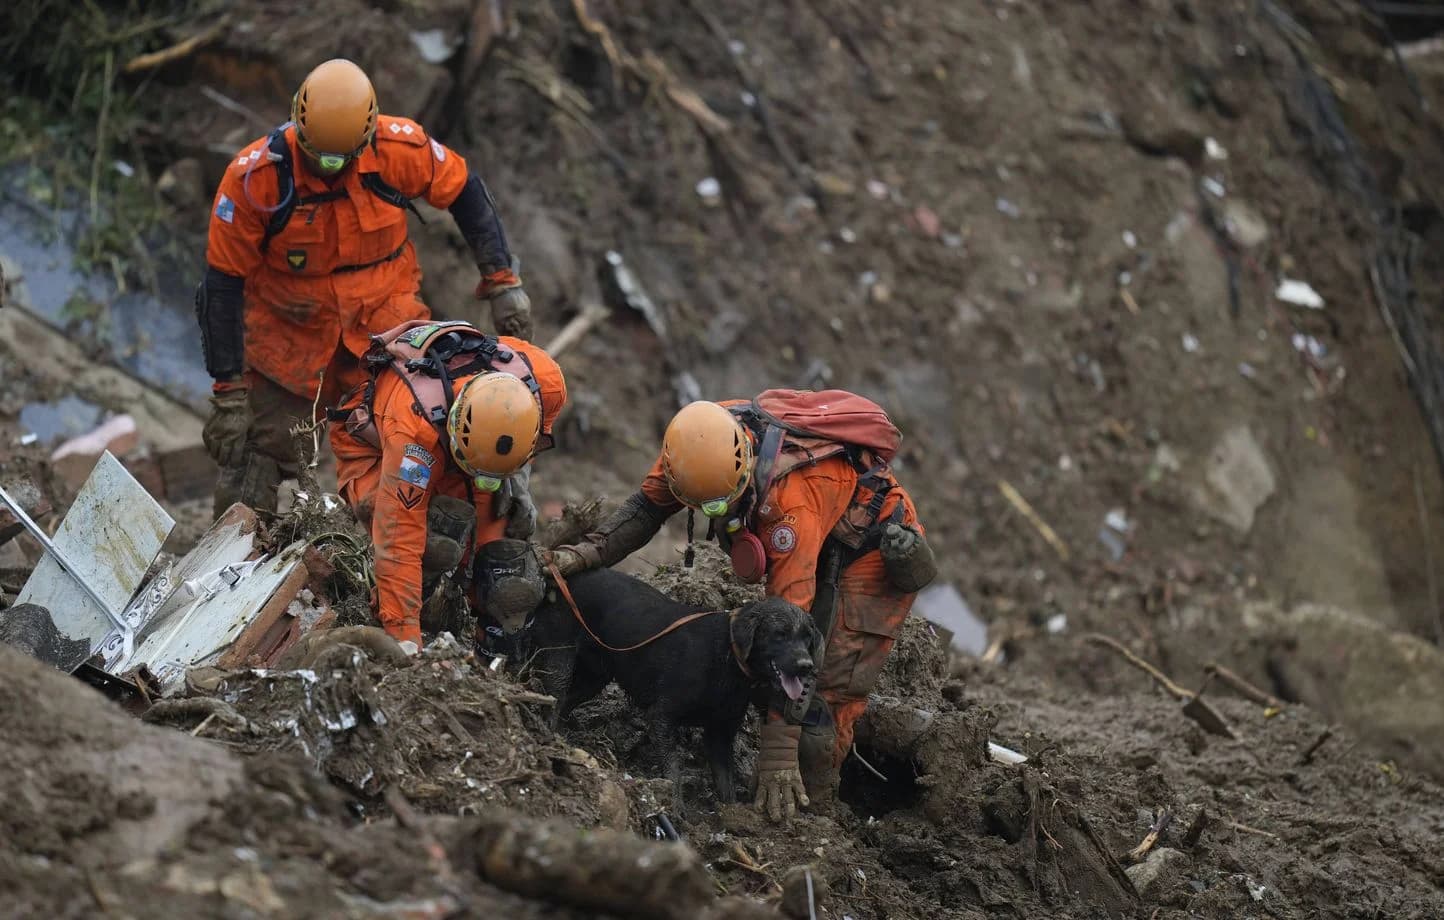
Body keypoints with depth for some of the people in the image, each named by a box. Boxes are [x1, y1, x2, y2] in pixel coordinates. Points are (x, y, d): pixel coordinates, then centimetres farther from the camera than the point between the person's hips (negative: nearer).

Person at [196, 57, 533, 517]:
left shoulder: (400, 147, -18)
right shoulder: (253, 177, -22)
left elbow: (465, 191, 2)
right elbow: (224, 284, -15)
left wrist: (503, 280, 2)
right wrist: (229, 390, -14)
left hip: (385, 319, 1)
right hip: (287, 337, -1)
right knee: (255, 461, 1)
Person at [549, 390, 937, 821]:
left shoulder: (790, 499, -42)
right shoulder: (703, 437, -24)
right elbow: (646, 506, -5)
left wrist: (778, 750, -41)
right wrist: (587, 552, -23)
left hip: (876, 547, -8)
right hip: (822, 544, 8)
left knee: (824, 696, -15)